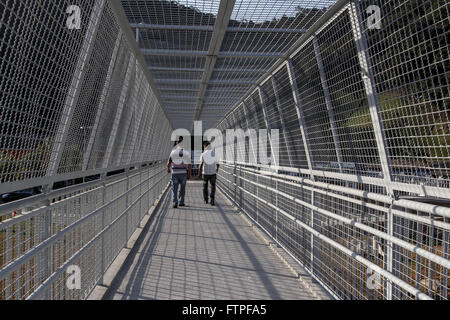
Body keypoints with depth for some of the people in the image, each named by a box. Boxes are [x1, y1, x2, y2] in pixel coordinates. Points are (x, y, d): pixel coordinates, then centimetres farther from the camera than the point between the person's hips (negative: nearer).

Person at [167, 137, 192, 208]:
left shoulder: (173, 151, -2)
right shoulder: (187, 152, -2)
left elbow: (169, 162, 4)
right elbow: (189, 165, -5)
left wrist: (168, 169, 24)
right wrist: (189, 174, 2)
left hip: (175, 172, -1)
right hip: (183, 172, 1)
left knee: (175, 188, 2)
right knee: (182, 188, 15)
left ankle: (175, 202, -14)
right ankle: (181, 202, 19)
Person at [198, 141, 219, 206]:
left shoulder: (203, 154, -8)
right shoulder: (214, 154, -1)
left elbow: (201, 165, -16)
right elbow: (217, 164, 8)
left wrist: (199, 174, -10)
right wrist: (217, 169, 29)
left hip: (205, 173, 0)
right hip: (213, 173, 0)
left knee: (205, 186, 16)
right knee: (213, 187, 2)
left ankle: (206, 200, 27)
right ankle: (212, 201, -11)